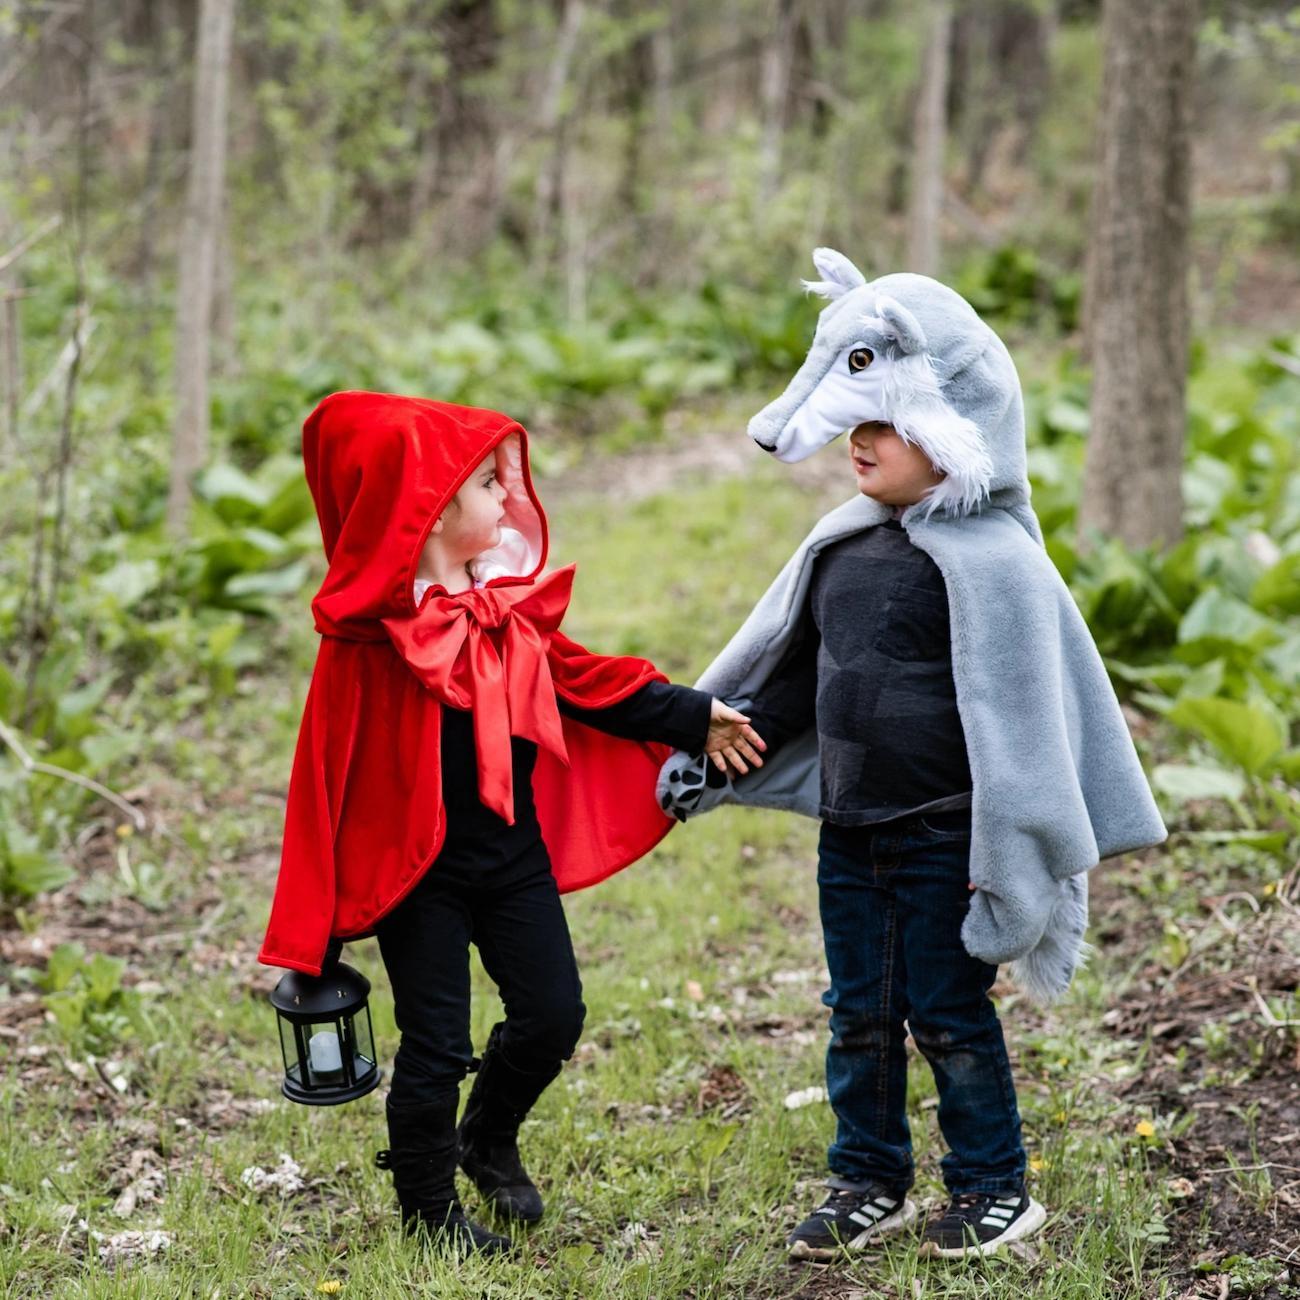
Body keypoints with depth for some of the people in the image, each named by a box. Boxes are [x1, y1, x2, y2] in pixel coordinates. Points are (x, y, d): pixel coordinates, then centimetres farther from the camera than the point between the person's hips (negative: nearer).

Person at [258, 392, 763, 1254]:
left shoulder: (513, 602, 2)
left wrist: (692, 717, 9)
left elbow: (582, 681, 14)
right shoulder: (369, 634, -18)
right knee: (435, 1044, 4)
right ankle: (428, 1206, 26)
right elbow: (331, 771, -14)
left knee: (552, 1016, 10)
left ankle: (489, 1142, 38)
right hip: (416, 867, -6)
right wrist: (321, 918, -13)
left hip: (515, 851, 6)